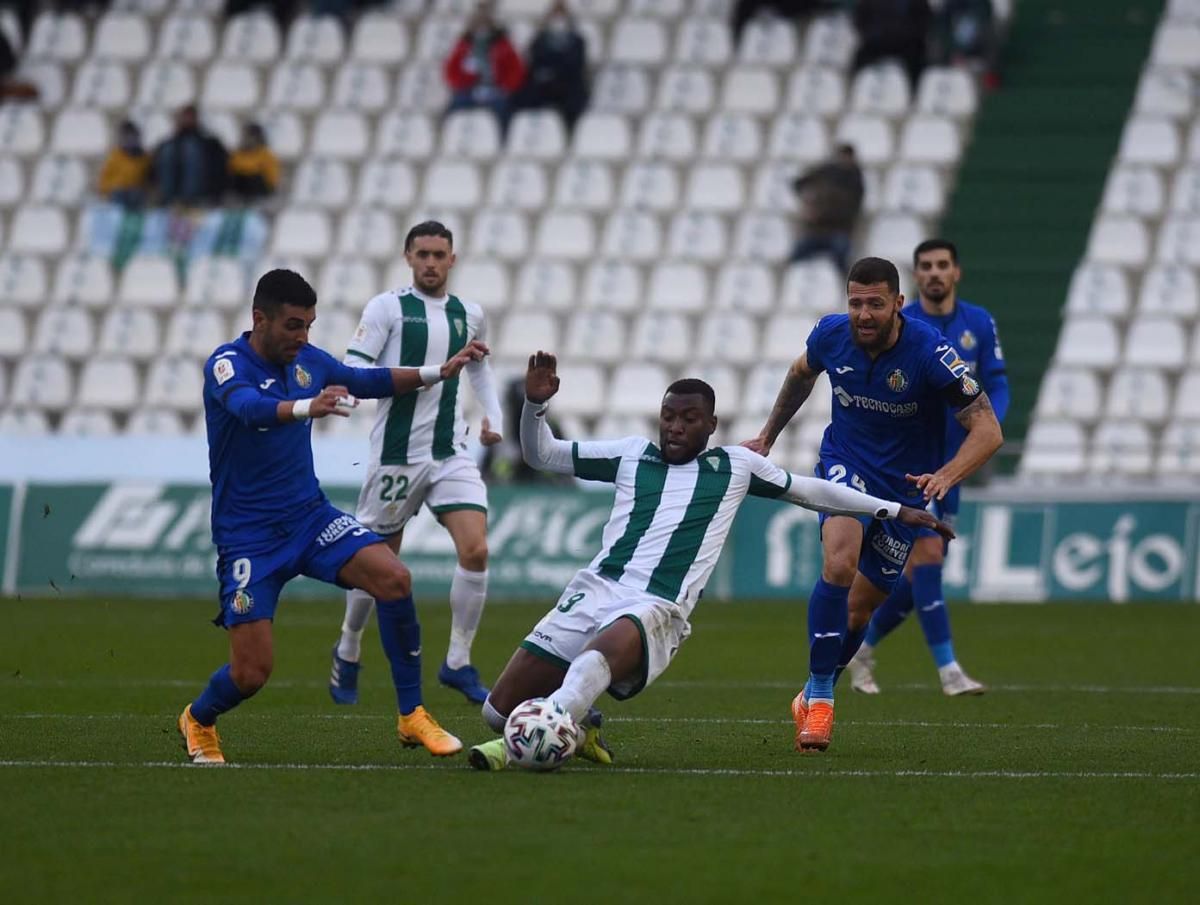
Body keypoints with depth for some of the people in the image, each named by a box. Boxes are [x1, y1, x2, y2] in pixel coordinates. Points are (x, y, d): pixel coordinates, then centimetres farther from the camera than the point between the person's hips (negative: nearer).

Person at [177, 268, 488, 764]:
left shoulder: (307, 360, 4)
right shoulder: (227, 363, -15)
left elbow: (366, 380, 23)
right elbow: (249, 406, -38)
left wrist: (439, 372, 14)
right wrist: (309, 407, -56)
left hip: (309, 515, 5)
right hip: (248, 534, -5)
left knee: (394, 578, -21)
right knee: (252, 672, -12)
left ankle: (411, 716, -8)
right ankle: (198, 721, 24)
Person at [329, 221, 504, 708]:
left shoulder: (469, 316, 10)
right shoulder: (388, 308, -5)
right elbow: (354, 369, -11)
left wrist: (493, 416, 17)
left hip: (451, 454, 3)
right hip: (396, 456, -3)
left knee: (475, 551, -14)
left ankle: (457, 663, -2)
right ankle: (348, 653, 31)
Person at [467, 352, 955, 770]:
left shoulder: (735, 465, 18)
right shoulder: (632, 453, 20)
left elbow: (810, 490, 30)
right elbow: (540, 453, 25)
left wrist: (894, 510, 31)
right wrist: (535, 404, 5)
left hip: (658, 612, -4)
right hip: (594, 590, 4)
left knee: (599, 654, -42)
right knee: (499, 709, -5)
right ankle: (576, 729, 21)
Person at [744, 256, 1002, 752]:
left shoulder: (929, 352, -25)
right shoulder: (831, 334, -13)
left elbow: (987, 430, -25)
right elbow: (801, 373, 13)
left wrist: (946, 476, -42)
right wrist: (767, 437, 21)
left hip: (905, 487, -1)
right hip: (846, 466, 1)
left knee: (860, 606, 7)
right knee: (839, 562, -28)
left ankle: (812, 697, 32)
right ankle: (819, 698, -20)